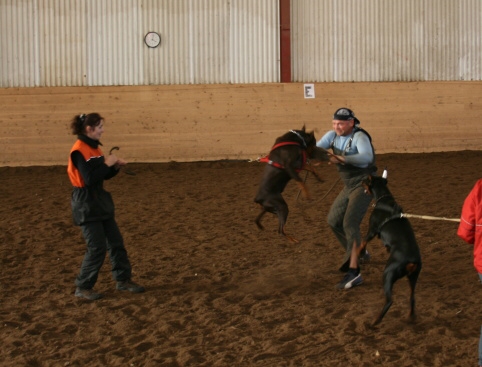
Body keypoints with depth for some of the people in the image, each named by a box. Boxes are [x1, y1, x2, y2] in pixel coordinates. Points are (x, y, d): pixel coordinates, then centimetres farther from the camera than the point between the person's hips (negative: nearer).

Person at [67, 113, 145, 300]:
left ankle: (123, 280, 24)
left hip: (100, 200, 9)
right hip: (86, 204, -9)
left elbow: (103, 175, 15)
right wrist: (107, 163, -20)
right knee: (97, 247, -6)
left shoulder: (94, 147, 9)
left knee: (116, 242, 12)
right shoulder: (79, 150, -18)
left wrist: (115, 166, -2)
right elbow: (89, 179, -25)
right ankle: (83, 287, 7)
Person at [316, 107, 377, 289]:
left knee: (349, 223, -23)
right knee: (334, 221, 16)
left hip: (364, 185, -9)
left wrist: (341, 159, -52)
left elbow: (367, 157, -41)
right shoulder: (332, 135, 0)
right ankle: (359, 252, 37)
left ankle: (353, 272, -29)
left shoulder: (359, 137, -23)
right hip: (349, 186, 9)